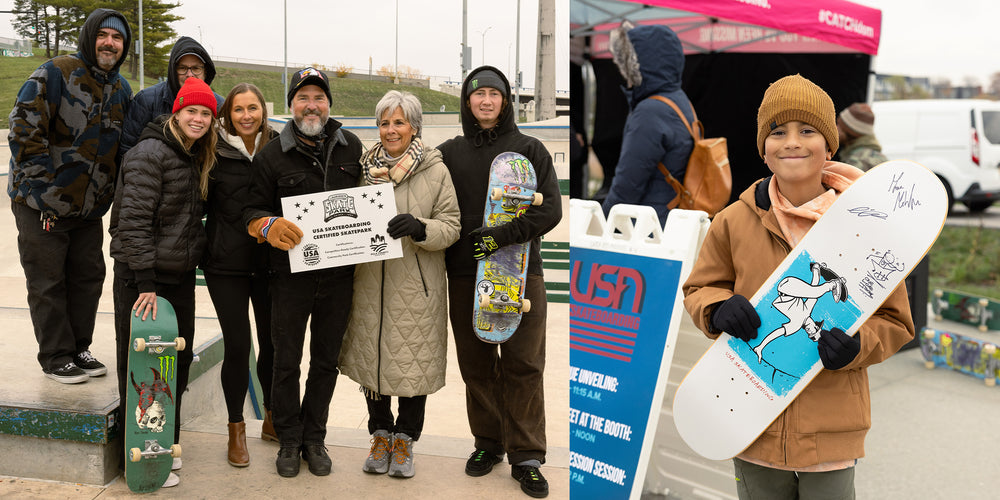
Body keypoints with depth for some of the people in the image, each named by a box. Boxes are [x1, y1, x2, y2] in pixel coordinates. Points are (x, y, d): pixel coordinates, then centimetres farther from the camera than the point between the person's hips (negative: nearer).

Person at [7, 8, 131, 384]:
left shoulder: (121, 90, 9)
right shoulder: (55, 74, -13)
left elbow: (124, 146, 19)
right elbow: (24, 128, -17)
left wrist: (110, 190, 10)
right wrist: (43, 183, -18)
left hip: (89, 208, 7)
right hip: (41, 206, -6)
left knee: (88, 277, 12)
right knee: (48, 282, 2)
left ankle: (79, 348, 26)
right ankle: (55, 357, 13)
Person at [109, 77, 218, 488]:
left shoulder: (196, 159, 13)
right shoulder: (150, 154, -13)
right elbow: (134, 220, -19)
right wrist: (145, 280, -23)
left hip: (180, 276, 8)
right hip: (142, 278, -8)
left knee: (178, 360, 13)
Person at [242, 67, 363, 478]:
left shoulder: (351, 147, 6)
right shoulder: (272, 155, -1)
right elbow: (252, 212, 1)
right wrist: (270, 226, -21)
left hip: (339, 273, 2)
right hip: (291, 273, -2)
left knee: (326, 359, 12)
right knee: (287, 360, 7)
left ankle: (314, 438, 27)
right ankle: (289, 439, 24)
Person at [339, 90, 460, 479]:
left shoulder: (435, 171, -3)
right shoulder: (366, 168, 9)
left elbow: (451, 227, -6)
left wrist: (419, 228, -23)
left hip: (416, 286, -3)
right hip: (371, 283, 3)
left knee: (413, 362, 4)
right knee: (372, 359, 10)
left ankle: (405, 439, 23)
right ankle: (381, 435, 29)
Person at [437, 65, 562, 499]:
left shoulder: (530, 150, 5)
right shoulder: (448, 153, 12)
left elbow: (549, 209, -5)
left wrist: (504, 235, -18)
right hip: (465, 275, 2)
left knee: (523, 365, -1)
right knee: (476, 365, 9)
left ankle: (526, 456, 7)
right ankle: (488, 443, 24)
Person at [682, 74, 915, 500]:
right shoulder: (734, 222, -2)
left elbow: (894, 321, 2)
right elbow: (699, 288, 11)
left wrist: (856, 346, -17)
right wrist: (720, 309, -10)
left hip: (830, 430, -1)